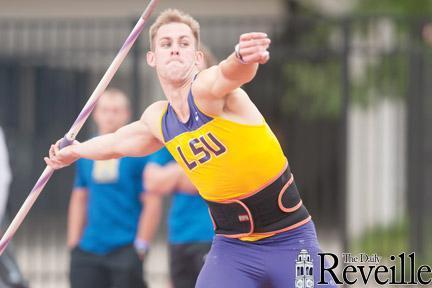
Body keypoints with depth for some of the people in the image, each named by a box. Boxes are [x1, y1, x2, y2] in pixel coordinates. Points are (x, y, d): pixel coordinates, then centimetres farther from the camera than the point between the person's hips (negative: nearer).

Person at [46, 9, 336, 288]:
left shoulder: (206, 89, -17)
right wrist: (74, 151, 46)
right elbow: (121, 141, 29)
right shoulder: (157, 119, 4)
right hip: (231, 247, 5)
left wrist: (242, 58, -67)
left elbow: (227, 74, -44)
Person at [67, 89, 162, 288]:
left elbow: (152, 203, -7)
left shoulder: (139, 153, -5)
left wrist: (140, 247, -11)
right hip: (89, 249, 5)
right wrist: (73, 243, 11)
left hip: (126, 250, -5)